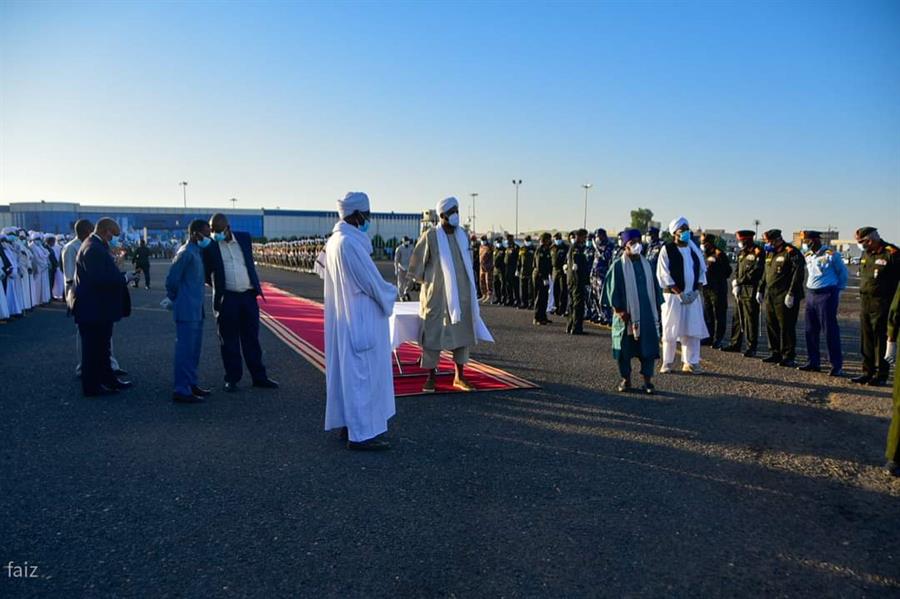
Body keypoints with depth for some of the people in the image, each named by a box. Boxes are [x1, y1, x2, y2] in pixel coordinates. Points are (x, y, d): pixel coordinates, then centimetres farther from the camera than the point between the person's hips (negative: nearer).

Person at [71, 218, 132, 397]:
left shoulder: (96, 246, 12)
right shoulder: (94, 249, -20)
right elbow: (99, 279, -27)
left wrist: (120, 276, 1)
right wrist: (123, 278, -18)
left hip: (99, 308, 11)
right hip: (93, 308, -11)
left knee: (101, 347, 18)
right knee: (93, 348, 0)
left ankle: (108, 379, 30)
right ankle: (91, 387, 10)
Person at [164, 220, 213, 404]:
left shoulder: (196, 252, 15)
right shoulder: (186, 253, -15)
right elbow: (172, 278, -17)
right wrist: (173, 298, -3)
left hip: (196, 310, 10)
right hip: (187, 311, -10)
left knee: (193, 349, 16)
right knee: (185, 350, -5)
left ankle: (191, 384, 26)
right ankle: (181, 390, -1)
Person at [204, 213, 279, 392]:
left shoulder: (244, 238, 7)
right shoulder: (210, 245, -2)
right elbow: (206, 273, 4)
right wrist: (218, 287, -2)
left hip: (248, 296, 3)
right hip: (226, 299, -3)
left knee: (252, 338, 10)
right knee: (229, 341, 5)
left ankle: (259, 377, 18)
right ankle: (232, 379, 16)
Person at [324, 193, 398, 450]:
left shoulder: (335, 240, 10)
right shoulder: (350, 242, -21)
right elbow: (372, 281, -16)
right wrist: (391, 292, 1)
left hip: (345, 319, 10)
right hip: (360, 320, -10)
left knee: (348, 371, 16)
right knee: (362, 374, -3)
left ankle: (350, 424, 26)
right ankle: (361, 434, 5)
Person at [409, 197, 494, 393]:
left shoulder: (462, 235, 4)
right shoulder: (430, 236, -11)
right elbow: (416, 267, -2)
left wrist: (468, 286, 14)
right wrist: (430, 282, 7)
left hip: (461, 294, 5)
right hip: (437, 295, -5)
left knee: (463, 332, 7)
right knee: (434, 334, 2)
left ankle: (459, 377, 17)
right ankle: (431, 377, 13)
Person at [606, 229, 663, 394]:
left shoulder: (647, 264, 9)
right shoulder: (618, 266, -3)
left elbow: (654, 287, 13)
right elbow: (612, 289, -5)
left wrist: (657, 307, 8)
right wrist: (618, 310, -10)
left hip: (647, 314, 3)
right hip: (626, 315, -3)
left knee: (649, 347, 1)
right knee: (625, 348, 4)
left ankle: (647, 380, 11)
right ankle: (626, 379, 18)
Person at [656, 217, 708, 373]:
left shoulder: (694, 249, 10)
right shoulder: (667, 249, -4)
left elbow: (702, 271, 11)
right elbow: (664, 274, -10)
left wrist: (696, 291, -3)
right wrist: (680, 293, -14)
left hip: (693, 296, 4)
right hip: (673, 296, -4)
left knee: (693, 330, 2)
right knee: (671, 330, 0)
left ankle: (690, 362, 11)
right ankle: (667, 362, 11)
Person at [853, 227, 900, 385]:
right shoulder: (865, 255, 13)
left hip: (881, 305, -7)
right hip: (864, 303, 7)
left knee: (881, 340, -1)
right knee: (866, 341, 10)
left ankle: (881, 374, 8)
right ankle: (868, 372, 19)